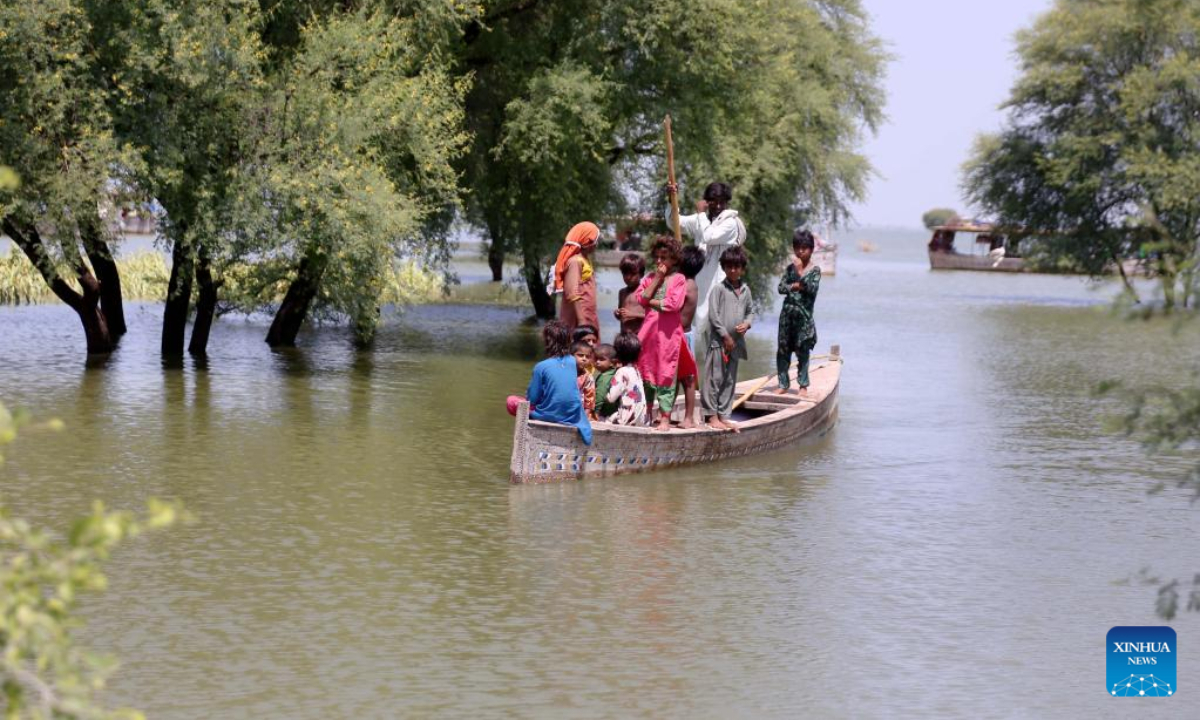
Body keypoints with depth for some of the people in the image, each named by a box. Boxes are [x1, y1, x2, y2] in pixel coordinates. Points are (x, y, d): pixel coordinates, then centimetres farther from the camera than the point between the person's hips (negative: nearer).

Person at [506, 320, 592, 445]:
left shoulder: (541, 367, -15)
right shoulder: (572, 361, 0)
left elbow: (532, 399, -10)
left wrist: (528, 394, 15)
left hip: (551, 414, -6)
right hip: (573, 415, 6)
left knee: (512, 401, 12)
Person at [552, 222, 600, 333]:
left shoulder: (584, 259, 16)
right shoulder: (575, 261, -12)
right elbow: (572, 294, -19)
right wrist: (581, 321, -24)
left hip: (587, 317, 9)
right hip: (578, 318, -9)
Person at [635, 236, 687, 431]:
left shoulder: (678, 279, -1)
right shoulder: (650, 277, 14)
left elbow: (674, 304, -13)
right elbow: (641, 298, 0)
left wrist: (652, 302, -4)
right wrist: (657, 278, -2)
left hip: (668, 330, -5)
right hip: (649, 327, 5)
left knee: (666, 373, -4)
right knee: (646, 371, 8)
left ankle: (665, 417, -3)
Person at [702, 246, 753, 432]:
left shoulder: (745, 290, 11)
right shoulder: (719, 289, -7)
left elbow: (750, 311, 20)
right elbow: (713, 315, -11)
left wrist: (747, 323, -3)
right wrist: (725, 336, -12)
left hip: (735, 343, 6)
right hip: (718, 341, -6)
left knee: (730, 380, 10)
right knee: (714, 378, -4)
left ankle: (723, 415, 16)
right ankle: (711, 416, 1)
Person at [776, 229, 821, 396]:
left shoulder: (815, 269, -2)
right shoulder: (791, 267, 8)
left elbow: (813, 288, -16)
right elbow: (781, 287, 2)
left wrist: (801, 273, -23)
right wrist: (795, 286, -13)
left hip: (804, 314, -4)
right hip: (788, 312, 4)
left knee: (803, 351, 0)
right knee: (783, 350, 4)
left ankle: (803, 385, 6)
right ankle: (783, 384, 11)